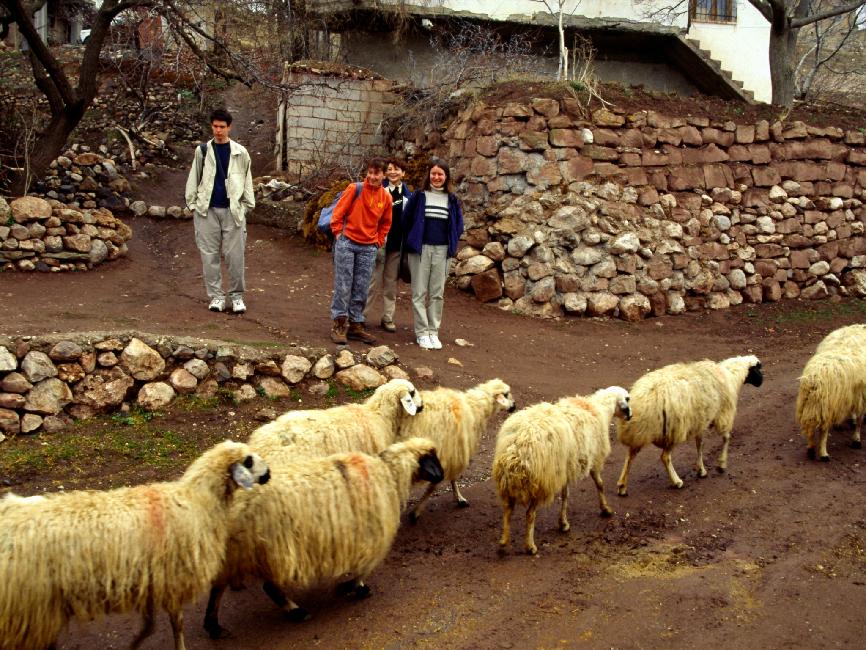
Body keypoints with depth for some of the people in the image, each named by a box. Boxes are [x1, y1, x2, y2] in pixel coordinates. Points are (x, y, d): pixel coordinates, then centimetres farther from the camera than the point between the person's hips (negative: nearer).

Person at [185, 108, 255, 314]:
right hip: (207, 210, 1)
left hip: (232, 210, -1)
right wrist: (192, 203, 2)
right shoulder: (203, 151, 7)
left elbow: (247, 181, 8)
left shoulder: (240, 153, 5)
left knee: (235, 255, -1)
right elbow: (193, 179, 9)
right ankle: (216, 296, 11)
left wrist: (247, 206, 2)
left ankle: (237, 296, 11)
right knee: (209, 255, 2)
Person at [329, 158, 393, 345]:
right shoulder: (355, 189, -8)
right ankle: (339, 325, 6)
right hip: (347, 243, -4)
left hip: (369, 247, 4)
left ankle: (355, 325, 18)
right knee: (343, 286, -2)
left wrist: (378, 241, 10)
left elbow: (385, 223, 17)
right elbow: (338, 212, -4)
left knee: (361, 289, 8)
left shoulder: (386, 196, 4)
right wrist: (338, 233, -5)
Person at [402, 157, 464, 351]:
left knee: (437, 293, 6)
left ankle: (433, 332, 14)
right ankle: (422, 332, 7)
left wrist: (452, 244, 6)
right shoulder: (418, 196, 0)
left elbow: (458, 224, 13)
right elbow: (406, 219, 5)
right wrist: (412, 241, 4)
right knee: (419, 293, 0)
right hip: (420, 249, -2)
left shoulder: (452, 200, 6)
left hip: (442, 250, 2)